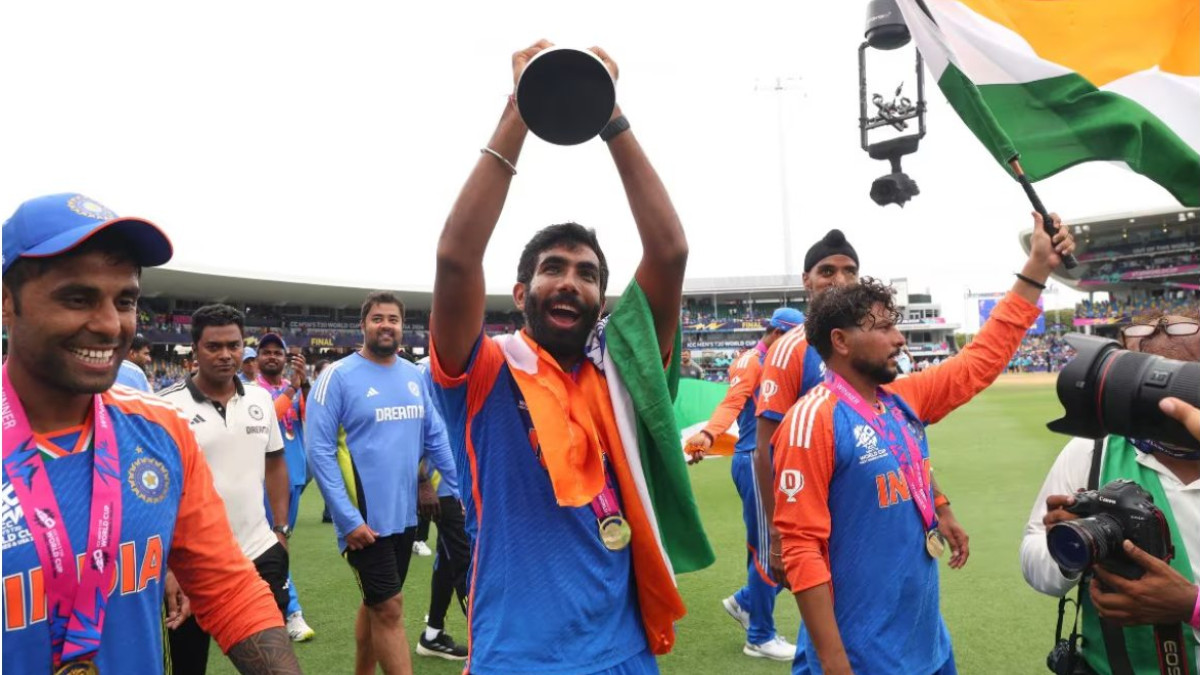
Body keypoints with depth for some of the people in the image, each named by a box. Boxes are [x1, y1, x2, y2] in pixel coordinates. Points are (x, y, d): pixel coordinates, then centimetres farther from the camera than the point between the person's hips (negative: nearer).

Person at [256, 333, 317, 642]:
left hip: (294, 472, 5)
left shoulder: (297, 387, 9)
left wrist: (304, 383, -22)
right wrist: (291, 388, -22)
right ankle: (292, 612, -3)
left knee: (283, 540, 15)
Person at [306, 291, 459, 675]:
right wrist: (348, 518, -18)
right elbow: (320, 451, -14)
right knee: (389, 608, 1)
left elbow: (435, 437, 10)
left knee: (376, 604, 20)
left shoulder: (414, 376, 5)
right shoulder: (338, 376, -11)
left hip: (405, 514, 6)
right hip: (364, 518, -5)